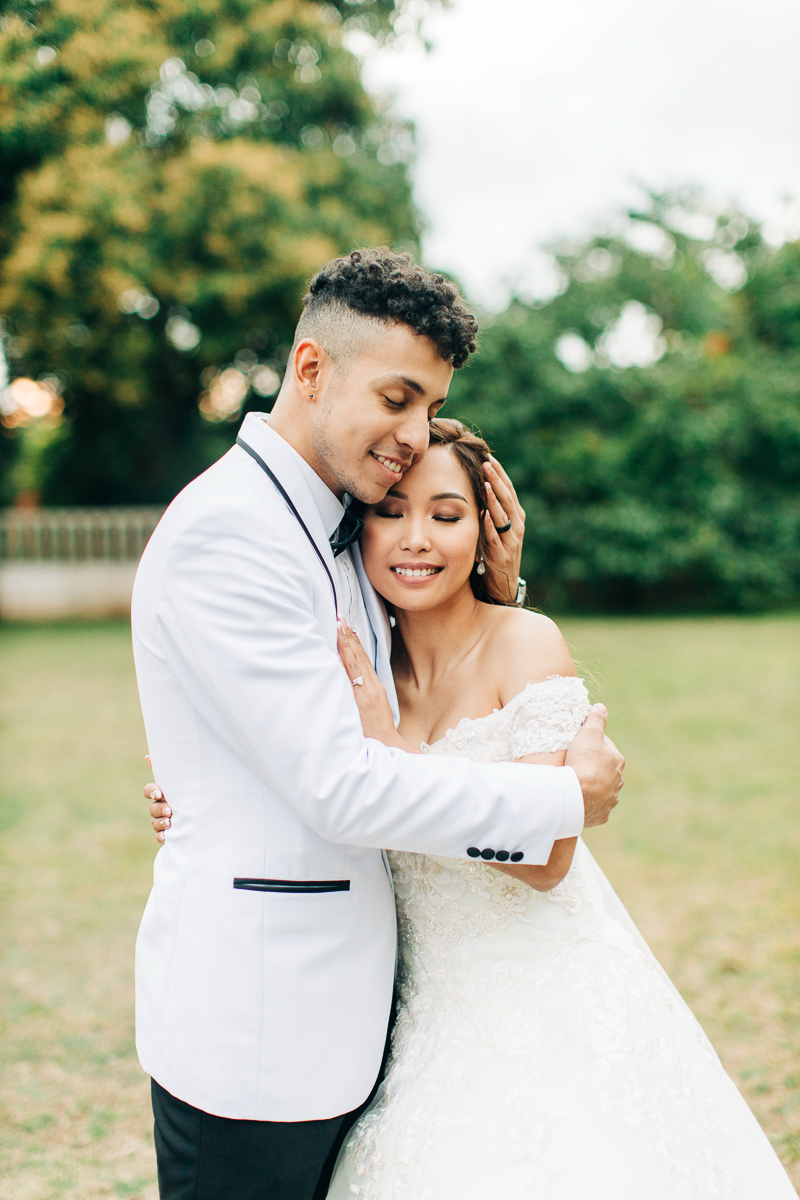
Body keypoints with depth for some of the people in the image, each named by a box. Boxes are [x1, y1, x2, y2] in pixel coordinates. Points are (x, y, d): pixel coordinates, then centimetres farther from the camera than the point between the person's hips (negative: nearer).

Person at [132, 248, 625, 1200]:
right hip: (254, 1019, -8)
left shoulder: (338, 529, 10)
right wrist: (570, 797, -14)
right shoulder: (223, 531, -19)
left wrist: (496, 583, 3)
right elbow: (341, 787, -23)